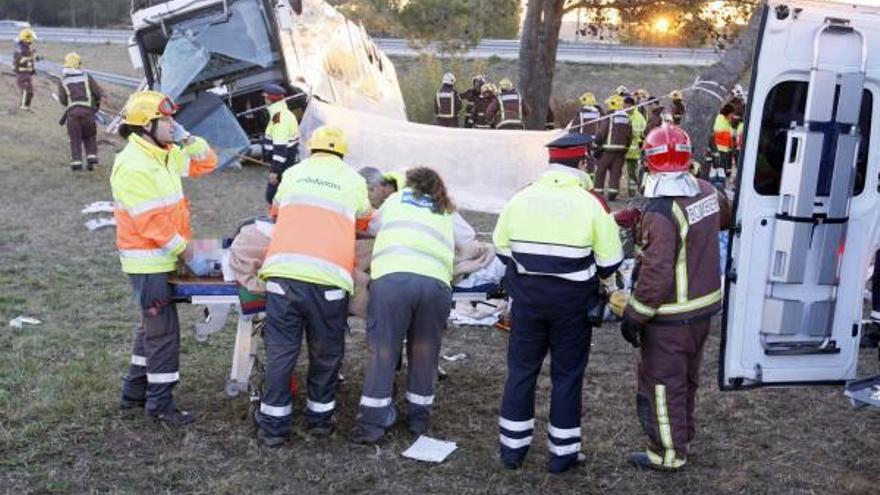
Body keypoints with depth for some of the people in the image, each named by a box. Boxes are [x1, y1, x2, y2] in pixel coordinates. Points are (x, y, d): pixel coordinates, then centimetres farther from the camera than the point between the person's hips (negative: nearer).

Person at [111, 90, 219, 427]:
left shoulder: (164, 154, 7)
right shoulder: (133, 166, -21)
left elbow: (206, 163, 16)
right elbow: (154, 224, -23)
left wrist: (186, 139, -2)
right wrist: (190, 258, -19)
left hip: (162, 258, 10)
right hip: (148, 262, -10)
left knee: (153, 325, 18)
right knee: (164, 331, -4)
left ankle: (134, 391, 31)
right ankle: (160, 404, 8)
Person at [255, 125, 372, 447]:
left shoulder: (293, 173, 20)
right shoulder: (354, 180, 16)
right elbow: (364, 223, 32)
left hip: (283, 272, 1)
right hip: (328, 278, -1)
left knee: (280, 351, 9)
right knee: (326, 354, 16)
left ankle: (273, 427, 14)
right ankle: (320, 420, 27)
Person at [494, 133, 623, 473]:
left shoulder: (521, 199, -4)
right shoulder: (591, 204, -12)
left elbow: (502, 248, 5)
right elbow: (609, 262, -8)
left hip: (526, 300, 2)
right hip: (572, 303, -2)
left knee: (521, 370, 14)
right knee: (567, 375, 10)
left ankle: (513, 448, 22)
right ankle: (562, 452, 19)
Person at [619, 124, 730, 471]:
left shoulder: (661, 211, -26)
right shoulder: (707, 192, -2)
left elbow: (656, 273, -27)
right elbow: (725, 217, 21)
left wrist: (634, 317, -18)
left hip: (671, 316, -8)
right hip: (705, 303, 8)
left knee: (662, 382, 7)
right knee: (687, 377, 23)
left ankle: (668, 452, 18)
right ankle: (683, 436, 39)